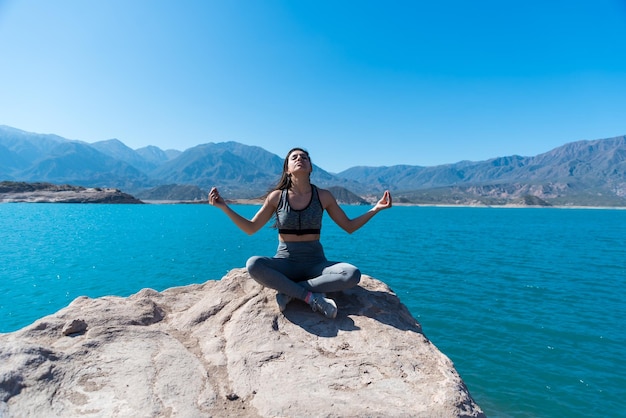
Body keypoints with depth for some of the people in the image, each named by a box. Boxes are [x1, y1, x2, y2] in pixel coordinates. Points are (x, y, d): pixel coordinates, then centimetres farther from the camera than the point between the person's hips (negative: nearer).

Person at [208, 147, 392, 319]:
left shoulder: (323, 196, 0)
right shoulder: (276, 197, 0)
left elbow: (349, 227, 7)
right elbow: (250, 228, 5)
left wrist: (375, 209, -4)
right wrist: (224, 207, -6)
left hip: (315, 263, 1)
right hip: (285, 263, 0)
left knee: (352, 274, -28)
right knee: (253, 264, -32)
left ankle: (289, 291, -18)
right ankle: (312, 297, -24)